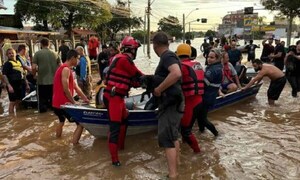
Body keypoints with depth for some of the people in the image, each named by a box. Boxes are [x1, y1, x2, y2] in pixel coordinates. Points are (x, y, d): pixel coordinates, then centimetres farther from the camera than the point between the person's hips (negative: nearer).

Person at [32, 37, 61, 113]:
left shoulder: (37, 53, -5)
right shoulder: (55, 54, 2)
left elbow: (34, 68, -9)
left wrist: (34, 74, 10)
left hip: (42, 81, -2)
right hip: (53, 81, 3)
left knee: (42, 100, 7)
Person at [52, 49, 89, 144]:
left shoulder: (63, 68, 16)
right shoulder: (66, 69, -17)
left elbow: (75, 86, 14)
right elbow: (66, 89, -22)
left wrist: (85, 98, 11)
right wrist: (74, 102, -11)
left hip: (57, 103, 11)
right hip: (63, 103, -11)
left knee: (61, 121, 32)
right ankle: (74, 144, -11)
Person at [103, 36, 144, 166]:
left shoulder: (120, 58, 15)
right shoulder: (124, 59, -15)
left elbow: (130, 81, 14)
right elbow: (137, 75, -7)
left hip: (116, 96, 11)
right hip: (113, 97, -11)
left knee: (124, 120, 24)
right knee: (115, 127, -7)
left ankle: (120, 146, 40)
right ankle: (114, 159, -1)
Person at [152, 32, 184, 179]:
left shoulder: (167, 56, -16)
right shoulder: (169, 56, 14)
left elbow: (176, 73, -35)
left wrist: (159, 89, -28)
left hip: (170, 102, -11)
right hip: (172, 101, 11)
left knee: (166, 138, -9)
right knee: (173, 135, 24)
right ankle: (175, 163, 41)